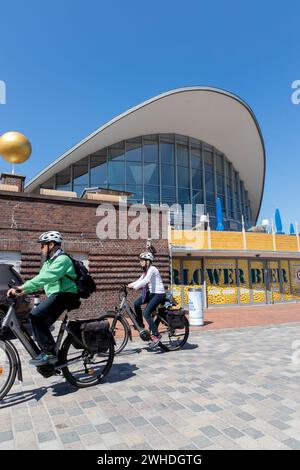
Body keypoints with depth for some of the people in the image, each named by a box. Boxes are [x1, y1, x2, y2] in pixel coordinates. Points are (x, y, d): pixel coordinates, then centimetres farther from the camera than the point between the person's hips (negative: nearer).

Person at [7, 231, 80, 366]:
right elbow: (41, 279, 13)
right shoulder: (49, 262, 21)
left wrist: (23, 287, -31)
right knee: (41, 325, 8)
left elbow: (45, 277, -26)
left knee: (35, 315, -22)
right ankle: (49, 355, 21)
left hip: (65, 295, -10)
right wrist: (22, 291, -1)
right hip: (56, 296, 10)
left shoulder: (62, 259, -12)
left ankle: (49, 353, -16)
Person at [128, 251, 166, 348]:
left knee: (146, 313, -16)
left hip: (158, 294, -9)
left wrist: (134, 287, -33)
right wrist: (130, 285, -3)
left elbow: (146, 280, -29)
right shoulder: (146, 270, 14)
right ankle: (140, 325, 14)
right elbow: (140, 280, 10)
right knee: (136, 303, -3)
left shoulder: (152, 269, -15)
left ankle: (156, 336, -8)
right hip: (151, 293, 9)